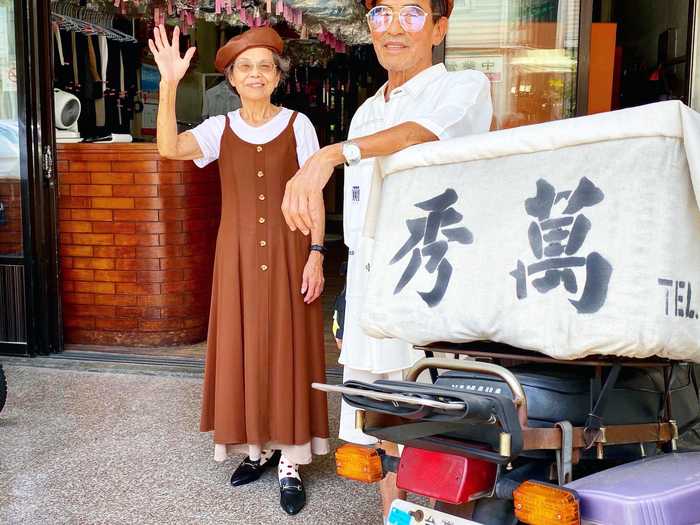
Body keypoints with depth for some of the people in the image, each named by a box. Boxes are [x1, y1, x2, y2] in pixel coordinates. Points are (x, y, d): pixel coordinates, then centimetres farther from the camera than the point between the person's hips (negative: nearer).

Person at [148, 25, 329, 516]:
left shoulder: (297, 125, 0)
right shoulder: (219, 128, 4)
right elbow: (169, 148, -15)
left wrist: (316, 254, -9)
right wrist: (169, 83, -24)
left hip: (288, 253, -2)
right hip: (240, 254, 2)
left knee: (287, 347, -1)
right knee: (245, 347, 7)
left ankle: (291, 460, 7)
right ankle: (260, 445, 22)